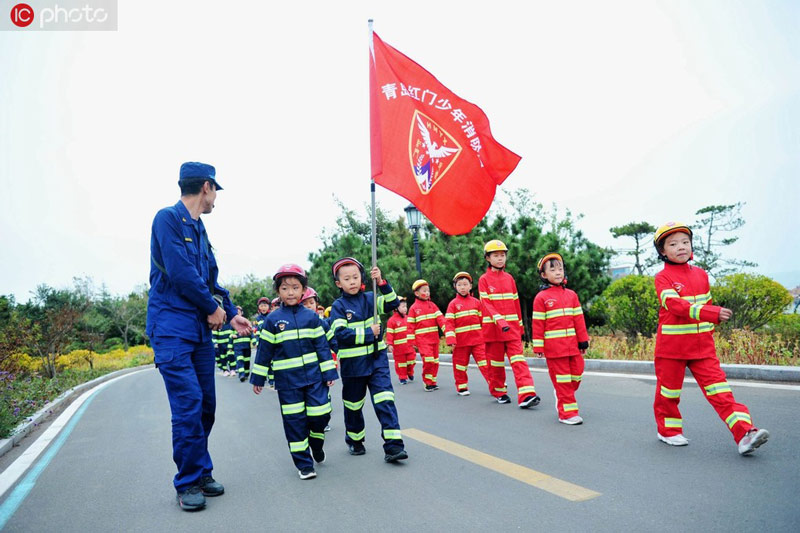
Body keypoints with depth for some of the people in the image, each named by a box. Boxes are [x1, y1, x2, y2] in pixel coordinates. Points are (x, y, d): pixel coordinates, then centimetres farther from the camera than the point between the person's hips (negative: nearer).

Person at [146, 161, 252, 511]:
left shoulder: (199, 229, 17)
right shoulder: (168, 218, -9)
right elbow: (180, 272, -18)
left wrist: (231, 314, 12)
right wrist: (213, 308, -7)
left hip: (201, 329, 8)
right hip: (172, 328, -8)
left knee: (205, 404, 10)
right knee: (188, 404, -10)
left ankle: (201, 473, 23)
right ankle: (188, 483, 5)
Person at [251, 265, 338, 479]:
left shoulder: (311, 316, 2)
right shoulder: (273, 319, -1)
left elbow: (322, 345, 4)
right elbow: (264, 349, 3)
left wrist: (329, 372, 1)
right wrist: (258, 378, 4)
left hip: (313, 376, 1)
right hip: (287, 380, -1)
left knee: (321, 414, 0)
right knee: (295, 421, 4)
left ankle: (316, 444, 32)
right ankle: (303, 463, 17)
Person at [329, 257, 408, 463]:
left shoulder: (370, 298, 4)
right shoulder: (338, 306, -5)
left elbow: (392, 303, -7)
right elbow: (341, 333, -17)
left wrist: (381, 282, -19)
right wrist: (368, 333, -17)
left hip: (377, 360, 1)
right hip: (352, 364, -1)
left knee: (385, 401, -9)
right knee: (353, 405, 15)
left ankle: (393, 445, -8)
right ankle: (354, 440, 36)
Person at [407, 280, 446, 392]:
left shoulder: (432, 305, 8)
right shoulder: (414, 308, 0)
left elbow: (440, 318, -1)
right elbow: (411, 325, -1)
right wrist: (412, 341, -5)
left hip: (434, 338, 4)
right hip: (422, 339, -4)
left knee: (435, 361, 9)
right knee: (428, 360, -16)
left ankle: (433, 382, 23)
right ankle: (427, 382, 0)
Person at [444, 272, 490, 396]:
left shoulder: (476, 302, 6)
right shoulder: (453, 304, 0)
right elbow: (449, 322, -6)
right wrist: (451, 339, -15)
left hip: (478, 339, 1)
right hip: (461, 340, -1)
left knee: (485, 363, -3)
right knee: (460, 364, 9)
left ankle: (494, 385, 2)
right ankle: (462, 387, 24)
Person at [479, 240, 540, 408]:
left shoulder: (509, 278, 11)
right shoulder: (484, 280, -1)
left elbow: (516, 302, 16)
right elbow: (486, 304, -12)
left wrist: (520, 325, 17)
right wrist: (499, 320, -25)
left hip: (512, 326, 3)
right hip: (493, 327, -2)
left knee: (518, 359, -9)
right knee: (496, 362, 8)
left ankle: (526, 395, -16)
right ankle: (499, 392, 25)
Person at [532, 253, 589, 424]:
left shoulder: (571, 295, 9)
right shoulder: (541, 297, -3)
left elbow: (578, 319, 10)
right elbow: (537, 324, -4)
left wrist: (583, 340, 8)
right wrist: (538, 346, -6)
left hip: (572, 345, 5)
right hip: (554, 347, -4)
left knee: (576, 375, 8)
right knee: (562, 380, 1)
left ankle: (562, 396, 34)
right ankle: (567, 413, 10)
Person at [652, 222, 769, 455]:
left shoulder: (701, 275, 8)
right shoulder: (663, 278, -10)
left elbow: (706, 304, 19)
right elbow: (675, 304, -26)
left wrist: (709, 326, 19)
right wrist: (710, 313, -36)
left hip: (702, 346, 4)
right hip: (671, 346, -4)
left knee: (719, 388, -4)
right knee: (669, 390, 10)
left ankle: (744, 434, -6)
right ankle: (668, 430, 27)